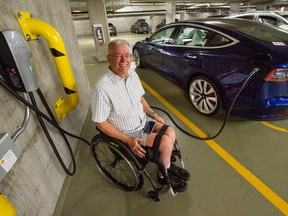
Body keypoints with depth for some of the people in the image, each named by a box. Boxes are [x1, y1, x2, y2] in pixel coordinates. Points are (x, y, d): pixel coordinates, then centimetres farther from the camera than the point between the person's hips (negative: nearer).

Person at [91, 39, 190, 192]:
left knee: (170, 133, -4)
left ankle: (168, 165, 23)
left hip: (144, 120, 7)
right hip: (128, 133, -6)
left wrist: (153, 114, 0)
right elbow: (101, 122, -20)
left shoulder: (132, 74, -5)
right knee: (166, 142, -14)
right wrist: (128, 140, -21)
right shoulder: (101, 88, -27)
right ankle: (163, 175, 15)